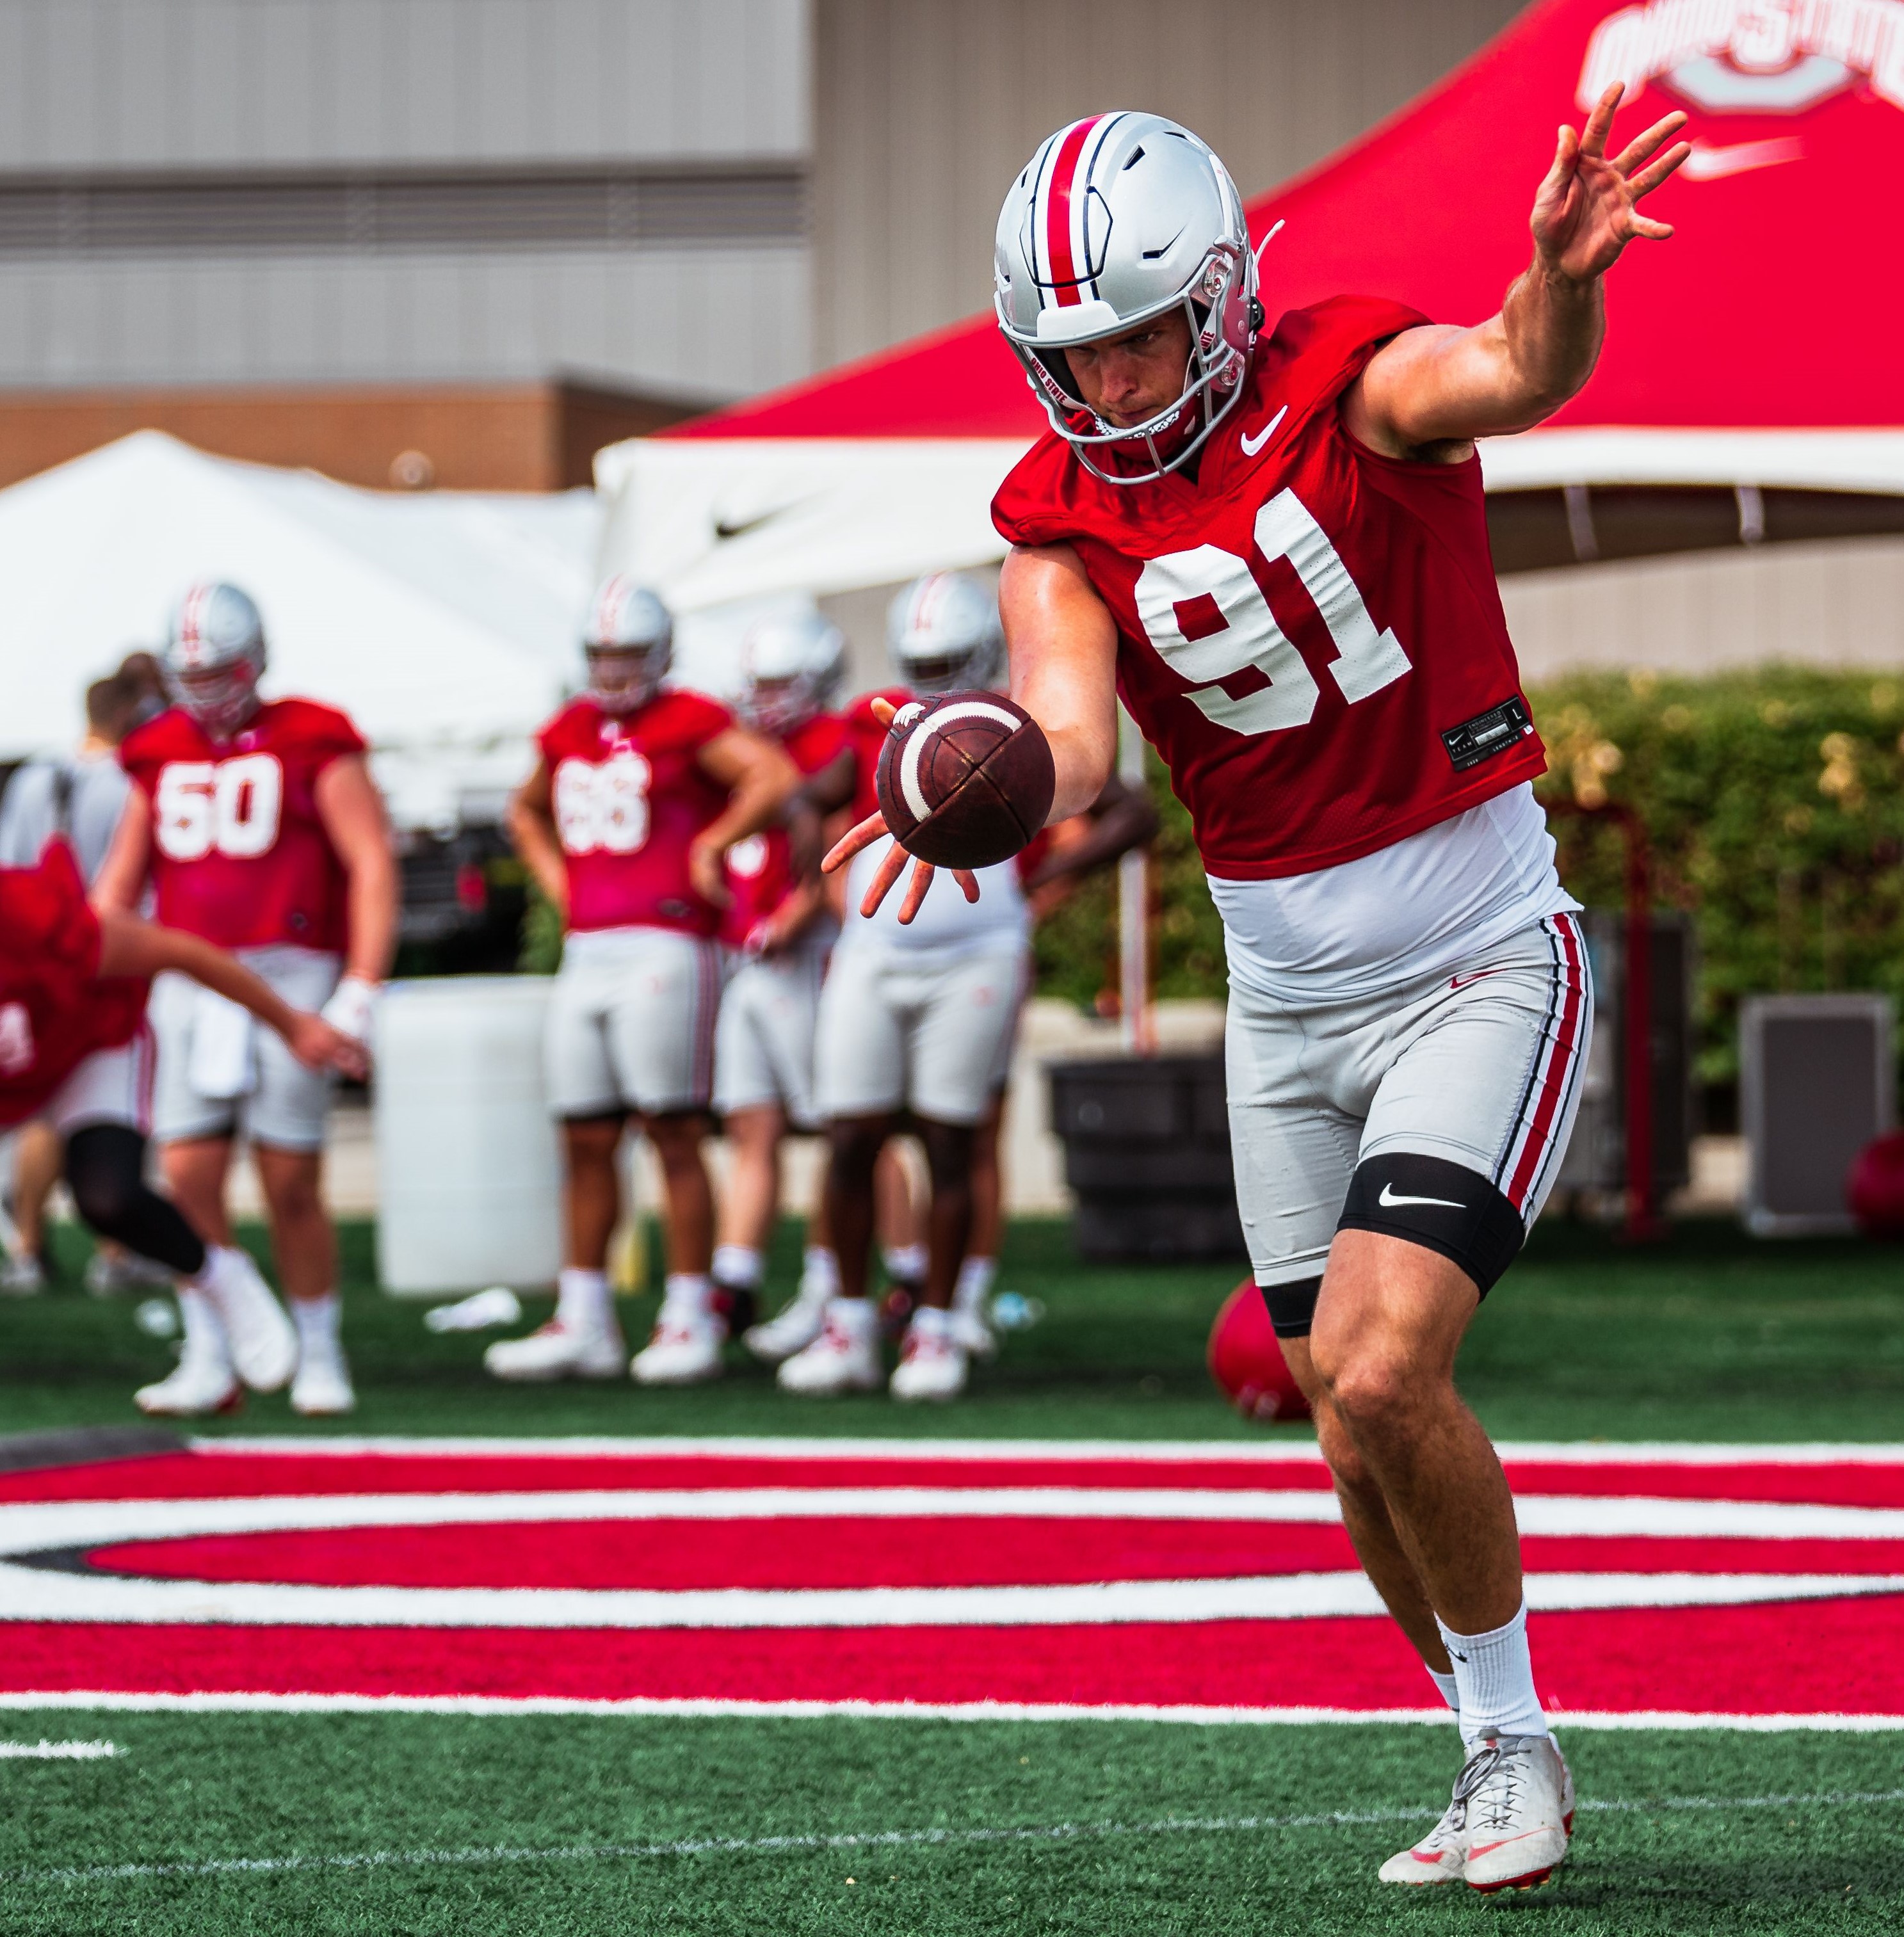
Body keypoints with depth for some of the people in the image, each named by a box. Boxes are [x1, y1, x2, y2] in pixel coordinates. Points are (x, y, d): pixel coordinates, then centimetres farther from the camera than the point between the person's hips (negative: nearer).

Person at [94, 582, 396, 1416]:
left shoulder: (312, 747, -2)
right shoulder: (163, 758, 14)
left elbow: (372, 864, -7)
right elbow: (119, 883, 17)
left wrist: (359, 995, -15)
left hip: (288, 974, -4)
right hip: (190, 985, 4)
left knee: (290, 1186, -5)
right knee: (189, 1177, -5)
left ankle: (319, 1356, 10)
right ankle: (211, 1361, 3)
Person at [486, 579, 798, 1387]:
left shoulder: (689, 724, -5)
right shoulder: (571, 732, 17)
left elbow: (776, 777, -21)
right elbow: (526, 812, 35)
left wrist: (711, 846, -12)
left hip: (663, 949, -7)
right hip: (586, 951, 7)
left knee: (675, 1136, -6)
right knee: (586, 1142, 7)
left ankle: (690, 1319, -2)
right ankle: (583, 1322, 11)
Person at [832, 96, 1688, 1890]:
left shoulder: (1349, 384, -15)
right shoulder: (1063, 519, -3)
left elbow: (1516, 375, -38)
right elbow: (1071, 736, -21)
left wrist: (1563, 276, -62)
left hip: (1483, 968, -5)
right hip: (1286, 1006, 5)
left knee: (1379, 1372, -20)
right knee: (1367, 1455, 7)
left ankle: (1513, 1742, 1)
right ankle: (1507, 1769, 27)